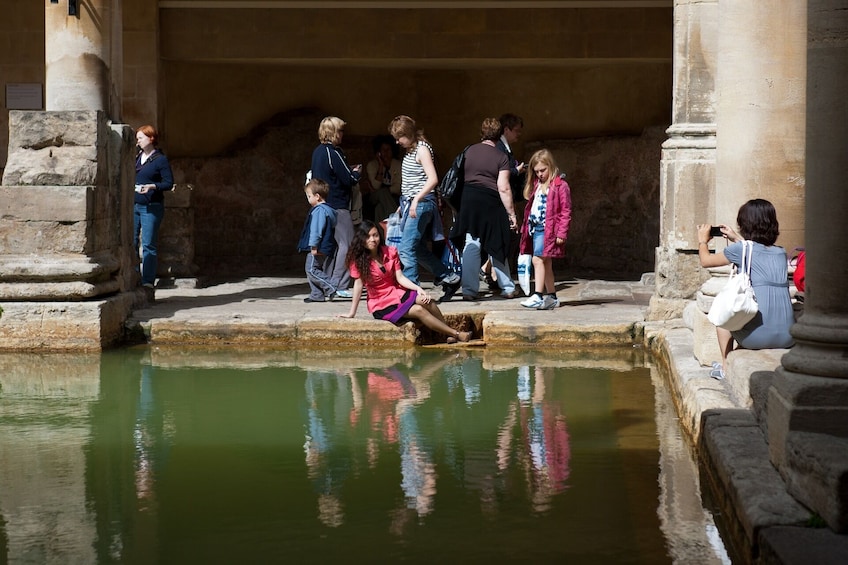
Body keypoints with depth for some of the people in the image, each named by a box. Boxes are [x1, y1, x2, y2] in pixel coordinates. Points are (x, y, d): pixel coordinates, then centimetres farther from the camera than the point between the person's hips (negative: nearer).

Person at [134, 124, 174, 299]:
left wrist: (153, 186, -20)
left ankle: (148, 283, -4)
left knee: (148, 245, -5)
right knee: (130, 243, 2)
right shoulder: (135, 157, 13)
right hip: (133, 205, 5)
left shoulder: (161, 160, -3)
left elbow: (169, 183, -7)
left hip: (151, 207, -5)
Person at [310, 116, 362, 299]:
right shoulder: (333, 153, -16)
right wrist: (356, 172, 5)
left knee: (332, 244, 15)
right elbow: (348, 179, -16)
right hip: (338, 206, -9)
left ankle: (328, 283, 16)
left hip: (325, 206, 9)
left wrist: (349, 171, 14)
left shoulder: (318, 152, 11)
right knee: (346, 244, -6)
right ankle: (340, 286, -10)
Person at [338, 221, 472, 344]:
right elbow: (358, 284, -10)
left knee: (425, 300, -25)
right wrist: (352, 313, -12)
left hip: (398, 293, 5)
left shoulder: (390, 252, 2)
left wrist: (418, 289, -16)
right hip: (381, 305, -5)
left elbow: (400, 277, -2)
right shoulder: (358, 260, -10)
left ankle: (449, 336, -23)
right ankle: (456, 335, -21)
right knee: (418, 310, -24)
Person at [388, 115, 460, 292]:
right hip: (410, 204, 10)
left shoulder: (422, 149, -11)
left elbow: (432, 179, -20)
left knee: (406, 249, -13)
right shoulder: (409, 150, 14)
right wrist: (404, 203, 16)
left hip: (421, 204, -10)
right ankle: (448, 277, 25)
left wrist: (416, 200, -27)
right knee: (418, 248, 14)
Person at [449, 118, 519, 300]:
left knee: (471, 245, 3)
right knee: (496, 247, 10)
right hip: (491, 202, -2)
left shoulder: (469, 151, 5)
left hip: (469, 198, 2)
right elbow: (503, 188, -10)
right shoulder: (501, 157, -5)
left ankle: (469, 289, -3)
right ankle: (507, 288, 17)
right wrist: (511, 214, -6)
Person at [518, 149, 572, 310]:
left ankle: (538, 297, -21)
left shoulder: (560, 185, -6)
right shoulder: (536, 185, 17)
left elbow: (565, 211, -9)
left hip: (549, 229, -8)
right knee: (546, 264, 13)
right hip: (535, 228, 8)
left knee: (538, 259, -18)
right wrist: (526, 228, 13)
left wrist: (561, 233, -15)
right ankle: (551, 296, 20)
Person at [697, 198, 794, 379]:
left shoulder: (739, 250, -2)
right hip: (786, 338, 5)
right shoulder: (780, 253, 12)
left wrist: (703, 241, 35)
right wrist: (736, 239, 48)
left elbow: (706, 260, 16)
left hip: (757, 336, -5)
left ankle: (725, 367, 31)